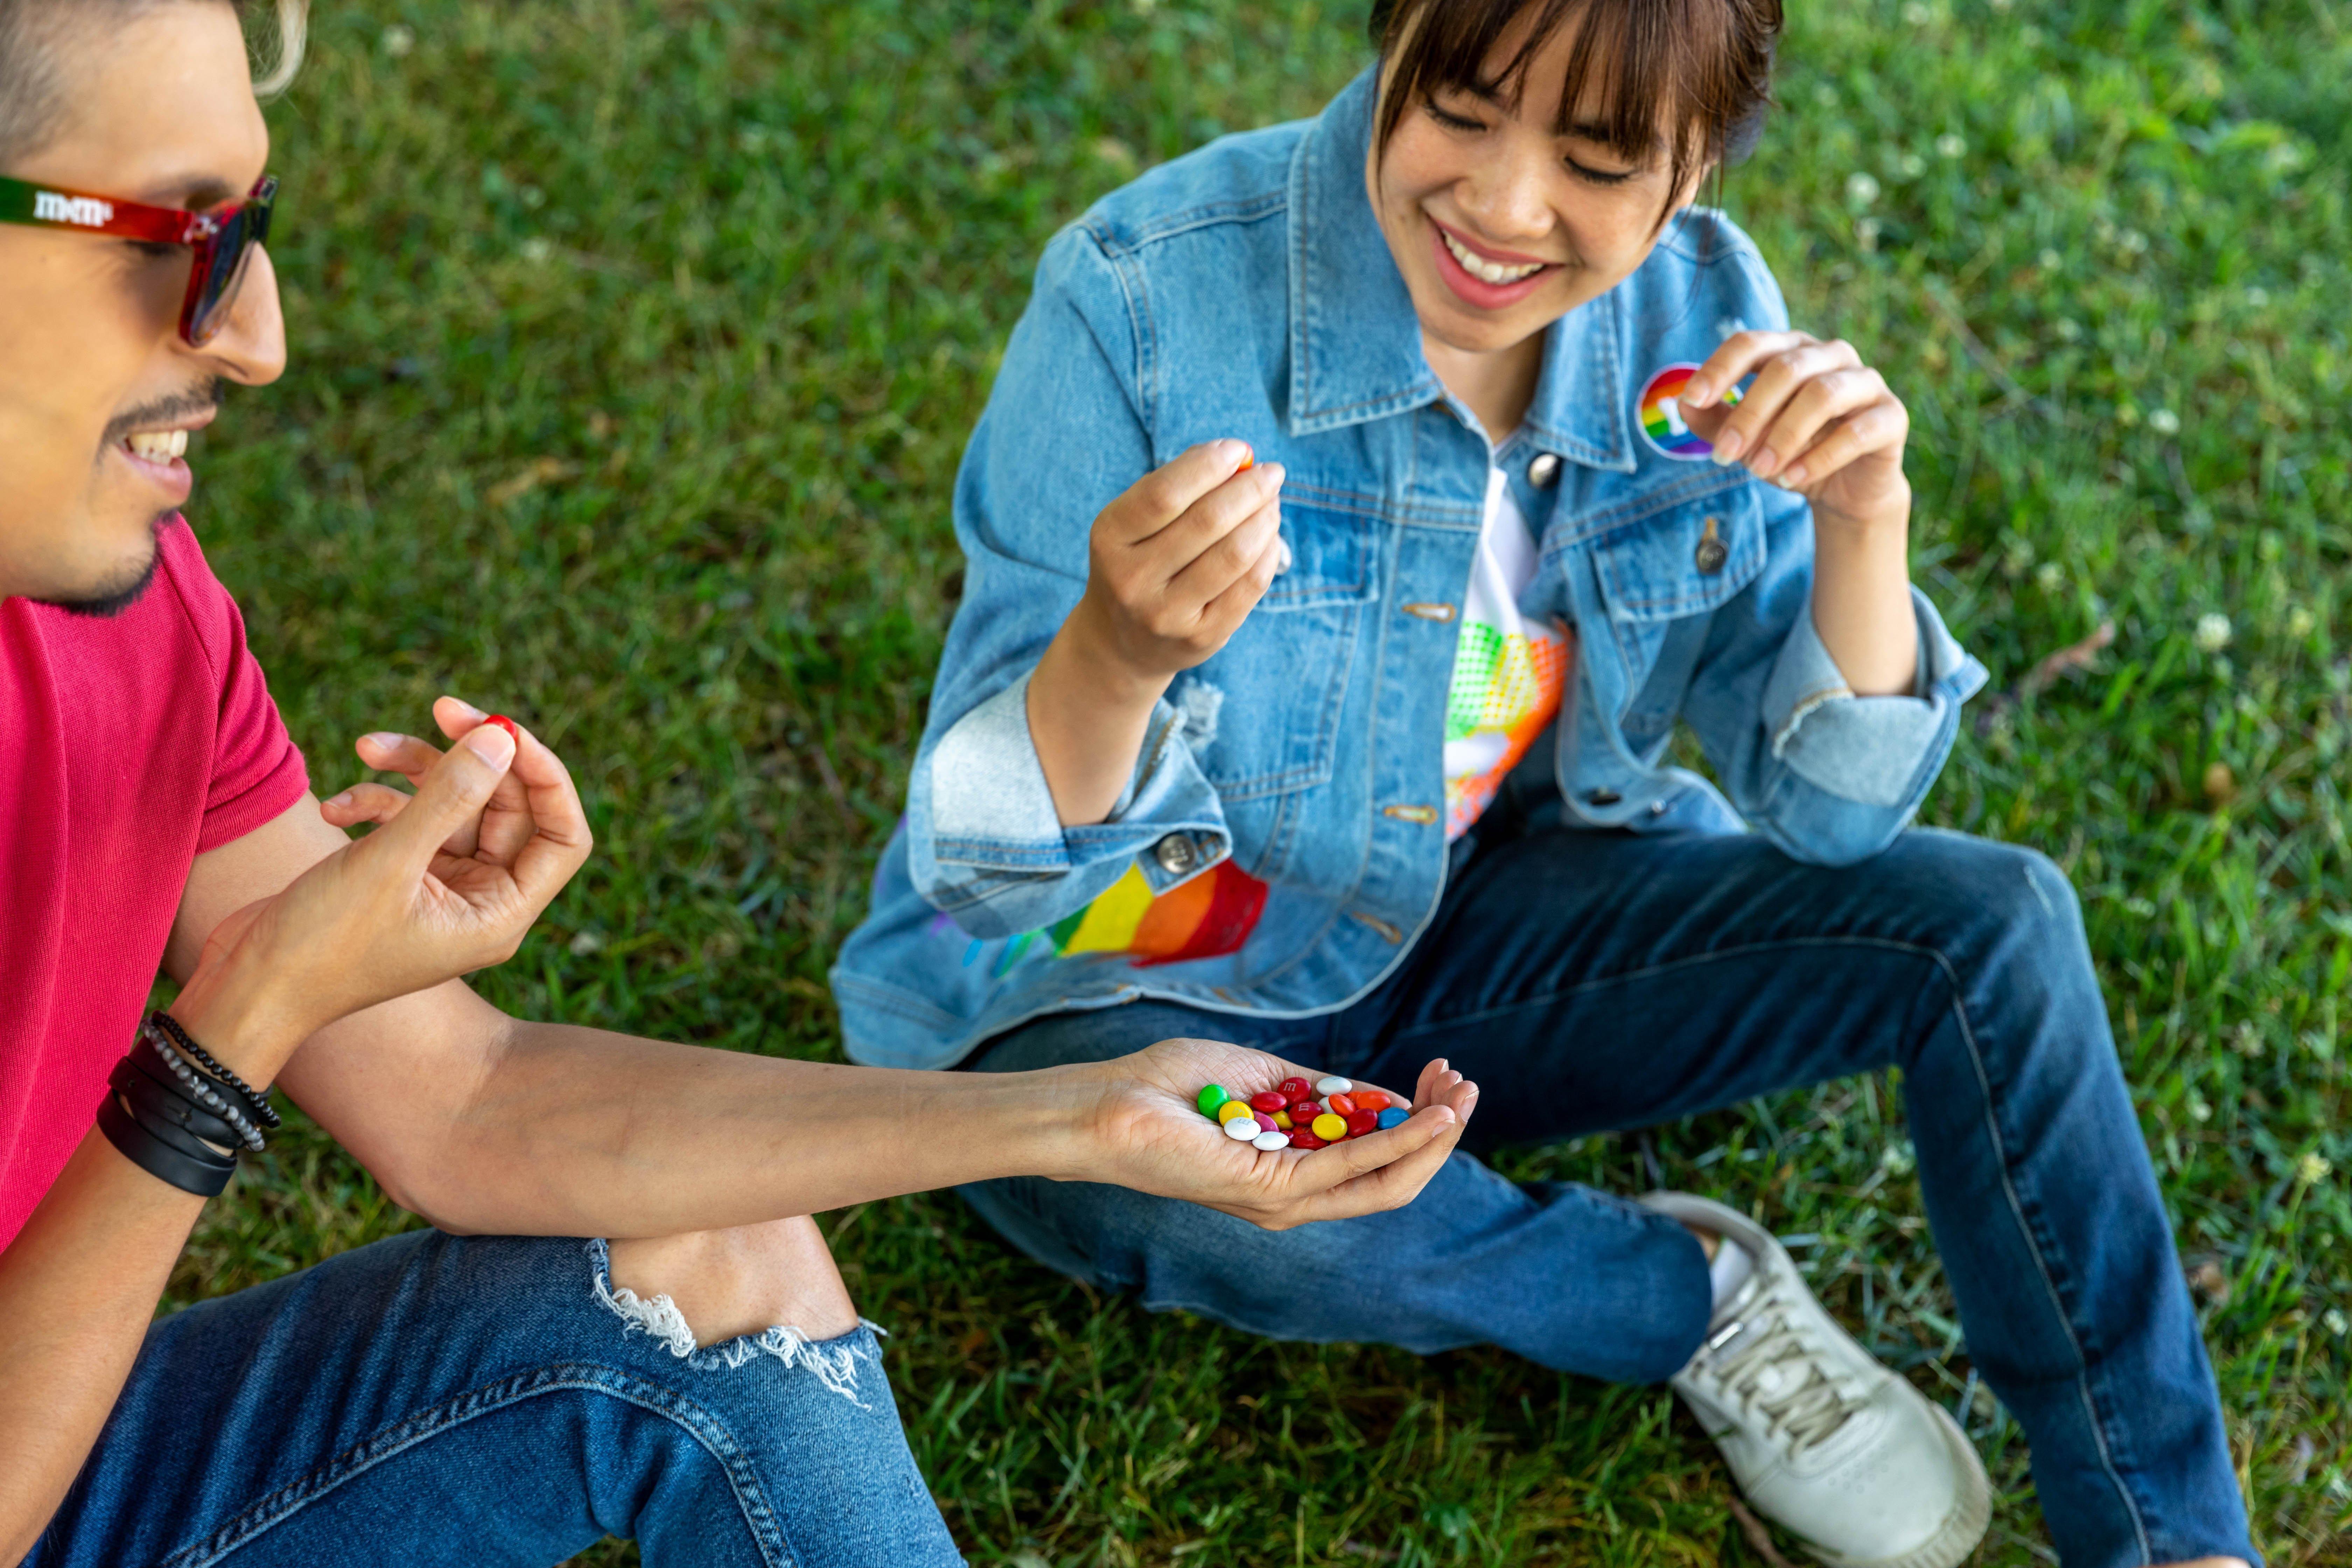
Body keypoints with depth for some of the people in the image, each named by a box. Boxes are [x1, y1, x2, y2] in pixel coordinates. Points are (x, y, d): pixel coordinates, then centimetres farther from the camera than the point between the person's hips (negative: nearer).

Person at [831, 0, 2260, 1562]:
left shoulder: (1700, 312, -11)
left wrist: (1862, 519, -23)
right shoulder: (1152, 295, -25)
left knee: (1995, 922, -11)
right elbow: (984, 875, -24)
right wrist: (1113, 658, -46)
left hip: (1474, 937, 4)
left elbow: (1826, 815, -5)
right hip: (1111, 999, -4)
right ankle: (1699, 1296, -6)